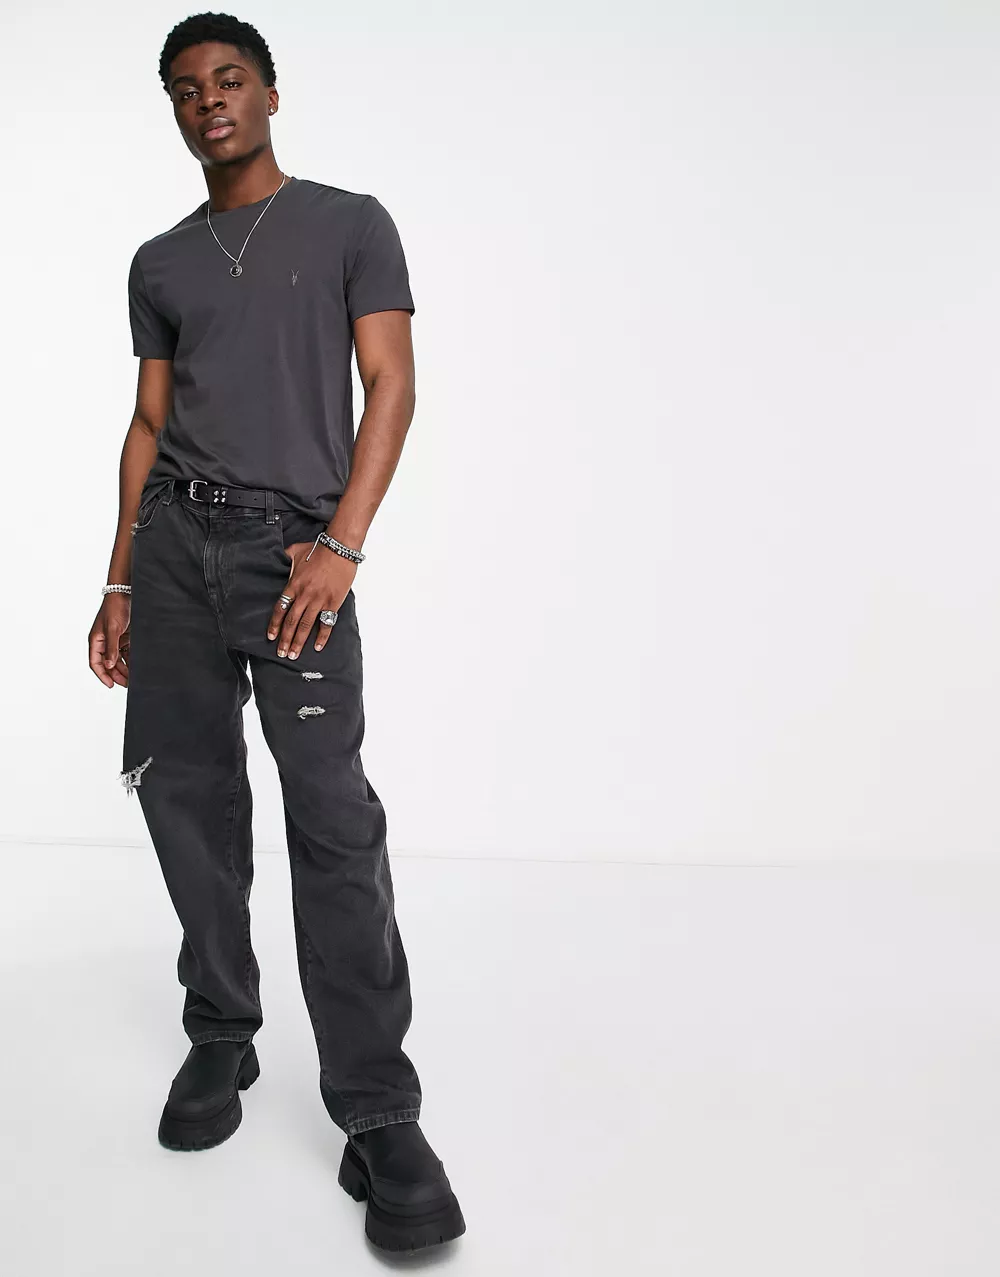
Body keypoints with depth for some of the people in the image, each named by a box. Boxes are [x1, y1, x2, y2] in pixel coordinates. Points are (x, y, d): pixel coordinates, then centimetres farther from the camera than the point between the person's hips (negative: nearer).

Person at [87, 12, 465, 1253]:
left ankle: (379, 1117, -9)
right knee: (187, 797, 4)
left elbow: (391, 387, -1)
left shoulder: (350, 223, 9)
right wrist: (120, 580, 11)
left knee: (333, 816, -13)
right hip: (173, 543, 5)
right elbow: (148, 425, 19)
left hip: (292, 545, -4)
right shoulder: (160, 263, 20)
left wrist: (341, 546, -14)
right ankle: (219, 1039, 21)